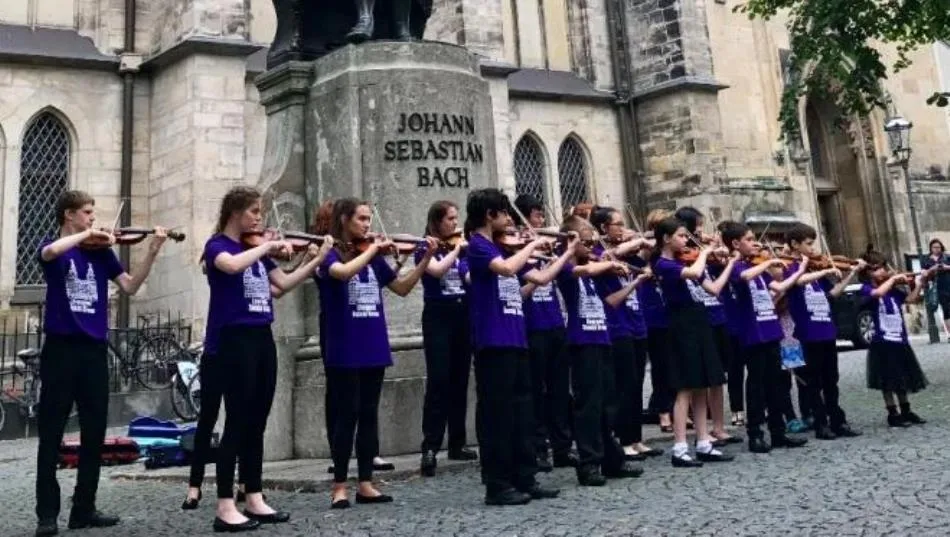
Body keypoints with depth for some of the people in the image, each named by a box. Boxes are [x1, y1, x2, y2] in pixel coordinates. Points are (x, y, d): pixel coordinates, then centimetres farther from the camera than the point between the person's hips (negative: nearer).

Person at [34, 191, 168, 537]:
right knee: (51, 435, 1)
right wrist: (87, 234, -17)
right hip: (61, 349, -4)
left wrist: (152, 252, -7)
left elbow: (129, 286, 1)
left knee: (94, 433, 7)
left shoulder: (101, 250, 11)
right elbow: (52, 252, -24)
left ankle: (84, 509, 18)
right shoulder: (53, 246, 2)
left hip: (94, 350, 4)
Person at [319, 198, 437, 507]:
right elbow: (344, 272, -29)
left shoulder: (373, 257, 11)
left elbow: (402, 288, 11)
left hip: (373, 347, 6)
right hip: (344, 349, -6)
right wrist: (373, 249, -20)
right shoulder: (330, 253, -6)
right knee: (346, 415, -2)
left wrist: (427, 258, 3)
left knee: (369, 415, 9)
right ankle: (339, 487, 8)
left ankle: (366, 485, 17)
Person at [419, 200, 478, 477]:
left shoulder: (462, 249, 13)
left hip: (463, 317, 5)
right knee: (438, 381, -12)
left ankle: (457, 443, 15)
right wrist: (456, 249, -12)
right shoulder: (426, 249, -1)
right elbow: (437, 270, -21)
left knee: (459, 381, 7)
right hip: (438, 317, -5)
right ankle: (429, 447, -10)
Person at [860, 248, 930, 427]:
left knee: (903, 379, 16)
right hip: (882, 343, -6)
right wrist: (893, 278, -20)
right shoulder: (866, 289, -9)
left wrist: (919, 282, -6)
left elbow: (911, 299, 3)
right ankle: (893, 415, 11)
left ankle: (906, 412, 28)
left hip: (900, 340, 6)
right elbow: (878, 293, -30)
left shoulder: (892, 289, 9)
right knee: (888, 381, 2)